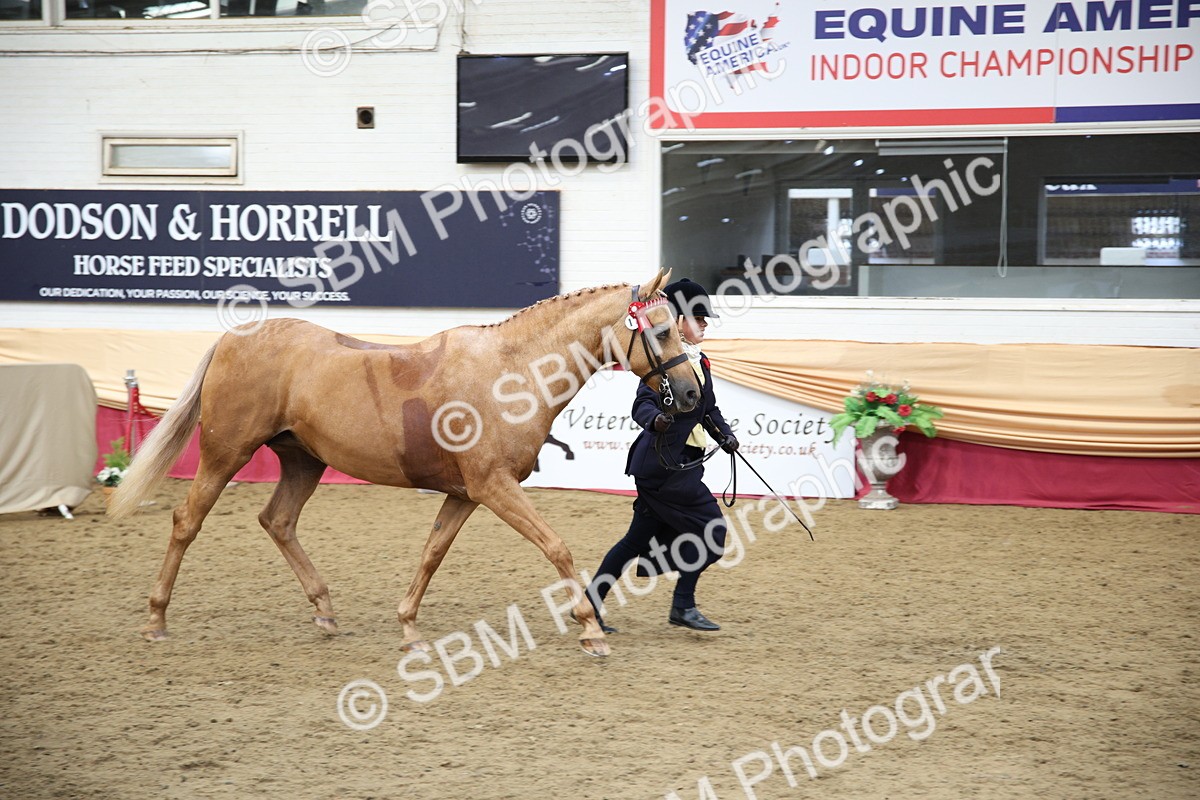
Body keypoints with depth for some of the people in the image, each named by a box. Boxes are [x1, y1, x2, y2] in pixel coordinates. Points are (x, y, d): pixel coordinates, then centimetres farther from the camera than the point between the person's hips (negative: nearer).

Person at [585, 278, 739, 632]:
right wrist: (655, 419, -41)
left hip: (682, 462, 9)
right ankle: (683, 606, -1)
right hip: (663, 461, -9)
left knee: (641, 538, 11)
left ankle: (590, 602, 18)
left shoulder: (700, 361, 16)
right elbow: (642, 404, -21)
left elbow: (709, 409, 23)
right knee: (711, 525, -9)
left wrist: (725, 434, 6)